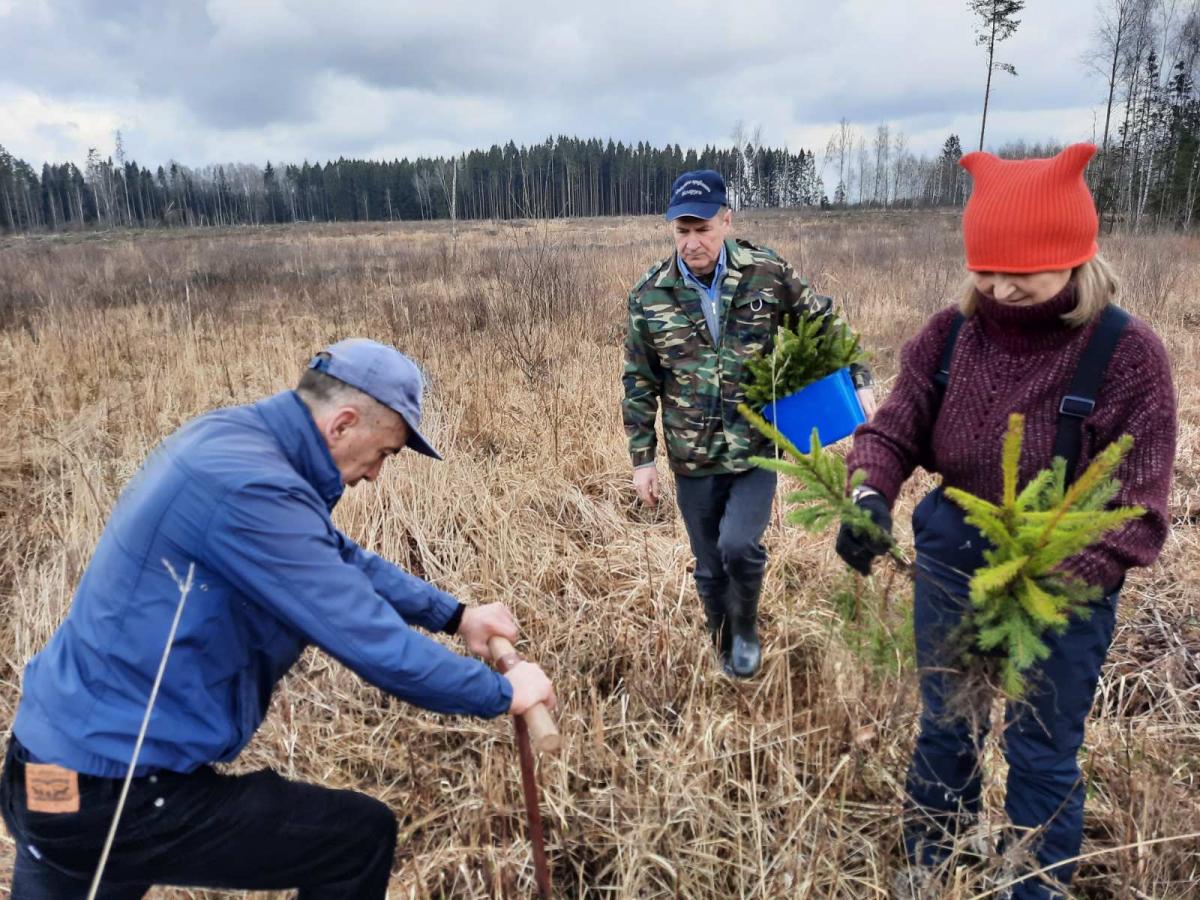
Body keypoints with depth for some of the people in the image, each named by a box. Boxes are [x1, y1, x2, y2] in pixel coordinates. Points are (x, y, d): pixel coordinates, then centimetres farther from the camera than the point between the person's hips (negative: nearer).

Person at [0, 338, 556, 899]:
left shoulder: (236, 438, 2)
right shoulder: (249, 486, -28)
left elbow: (342, 558, 14)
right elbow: (375, 644, -26)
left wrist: (455, 615, 12)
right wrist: (503, 693, -12)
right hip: (115, 793, -9)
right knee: (362, 836, 2)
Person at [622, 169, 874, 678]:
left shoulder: (767, 273, -7)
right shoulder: (649, 295, -5)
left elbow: (823, 325, 8)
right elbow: (639, 383, 2)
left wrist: (858, 380, 1)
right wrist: (642, 459, 2)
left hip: (756, 447, -1)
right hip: (693, 459, 1)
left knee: (739, 546, -18)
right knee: (709, 567, 12)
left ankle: (746, 627, 15)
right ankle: (724, 644, 40)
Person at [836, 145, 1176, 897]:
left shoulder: (1126, 354, -18)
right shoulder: (951, 335, -7)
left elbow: (1136, 514, -20)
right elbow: (891, 432, -6)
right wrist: (870, 500, -29)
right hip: (950, 555, 4)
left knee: (1043, 754, 14)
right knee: (945, 726, 21)